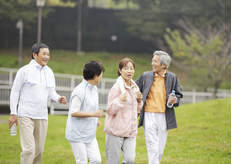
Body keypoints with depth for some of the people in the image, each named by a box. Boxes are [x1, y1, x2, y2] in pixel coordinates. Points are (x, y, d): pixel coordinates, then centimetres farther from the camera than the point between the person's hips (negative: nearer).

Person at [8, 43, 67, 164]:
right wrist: (13, 113, -4)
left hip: (42, 116, 6)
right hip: (26, 116, -5)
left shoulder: (49, 72, 10)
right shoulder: (25, 71, -5)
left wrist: (58, 98, -6)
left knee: (39, 150, 9)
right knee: (29, 150, -15)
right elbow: (15, 92, -1)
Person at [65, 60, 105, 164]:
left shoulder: (94, 89, 11)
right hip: (78, 135, -8)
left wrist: (96, 119, 7)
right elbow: (73, 112, -22)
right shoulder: (80, 91, -18)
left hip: (90, 135, 8)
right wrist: (93, 114, -22)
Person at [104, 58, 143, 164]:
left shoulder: (134, 88, 13)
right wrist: (120, 100, -26)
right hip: (116, 130, -6)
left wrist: (139, 100, 3)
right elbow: (110, 110, -11)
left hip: (130, 131, 6)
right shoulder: (116, 88, -9)